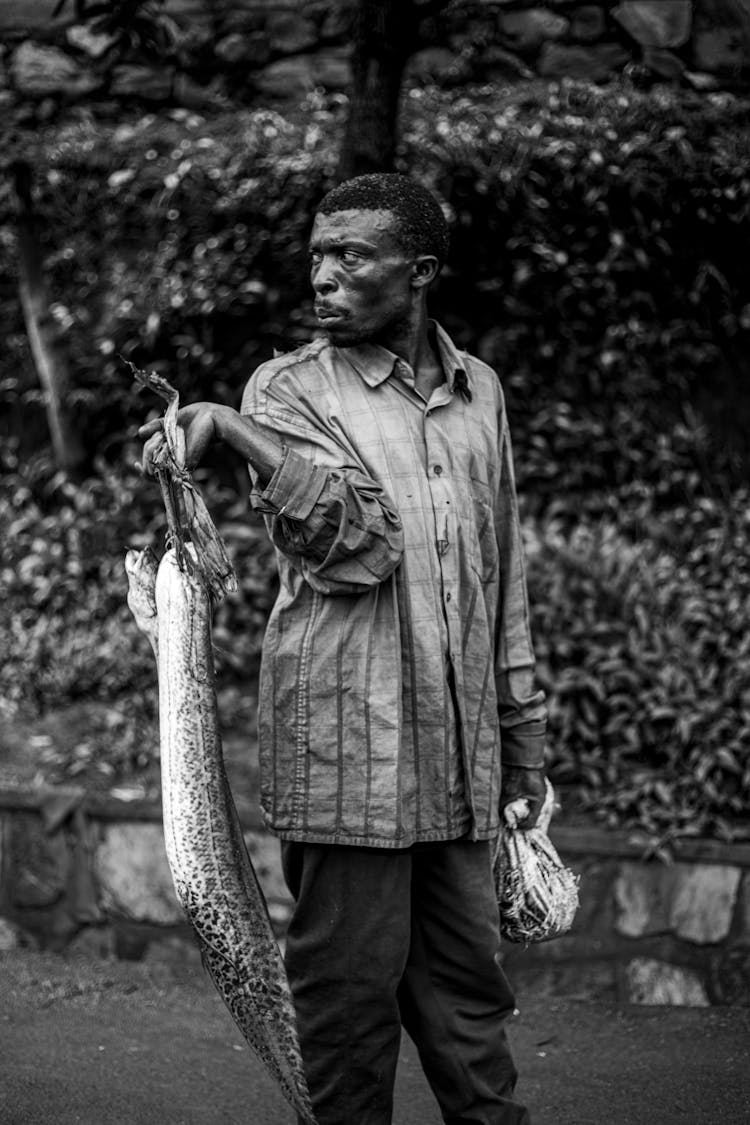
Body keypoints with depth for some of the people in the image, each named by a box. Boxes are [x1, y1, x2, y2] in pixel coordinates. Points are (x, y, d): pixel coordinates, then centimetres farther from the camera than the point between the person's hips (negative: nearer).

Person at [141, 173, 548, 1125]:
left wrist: (522, 728, 17)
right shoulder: (288, 388, 0)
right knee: (351, 986, 0)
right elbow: (354, 536, -18)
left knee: (466, 982, 10)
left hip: (456, 746, 4)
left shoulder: (479, 390, 14)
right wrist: (225, 429, -30)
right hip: (344, 743, -4)